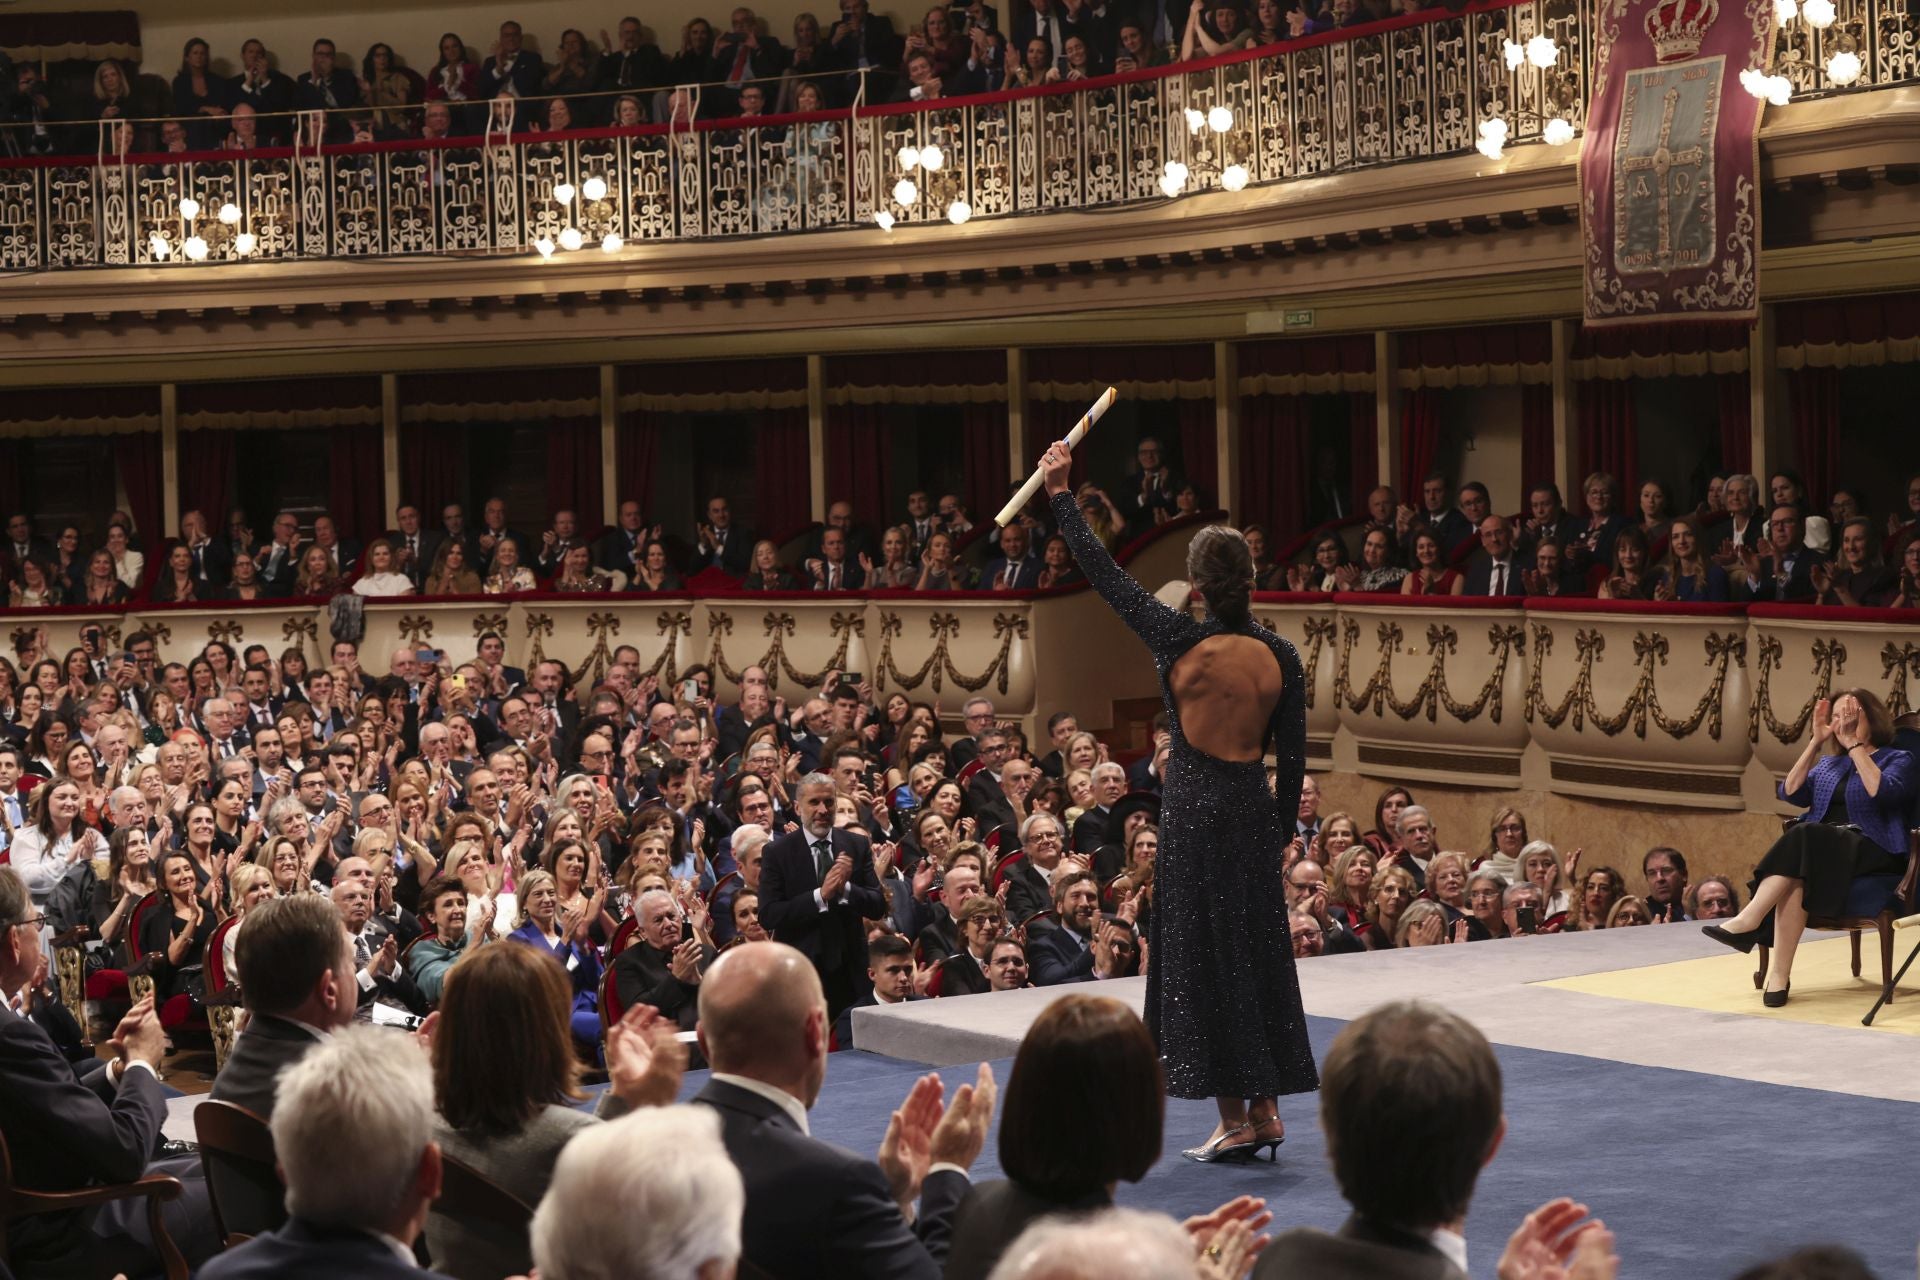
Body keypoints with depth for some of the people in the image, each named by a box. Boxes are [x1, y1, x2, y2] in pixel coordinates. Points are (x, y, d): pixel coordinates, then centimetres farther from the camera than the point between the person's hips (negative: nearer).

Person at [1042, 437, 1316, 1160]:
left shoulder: (1180, 642, -12)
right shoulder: (1280, 657, -3)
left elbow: (1104, 573, -5)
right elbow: (1293, 760, 1)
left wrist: (1060, 493, 3)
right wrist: (1278, 835, 13)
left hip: (1195, 814, -4)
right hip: (1257, 812, 4)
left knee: (1203, 957, 2)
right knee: (1257, 952, 12)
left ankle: (1235, 1120, 3)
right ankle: (1266, 1110, 16)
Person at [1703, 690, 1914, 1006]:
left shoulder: (1898, 760, 11)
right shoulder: (1829, 764, 28)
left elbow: (1880, 791, -12)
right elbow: (1791, 793, 12)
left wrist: (1854, 743, -7)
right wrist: (1816, 741, 9)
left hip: (1873, 853, -4)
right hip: (1823, 849, 4)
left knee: (1805, 838, -37)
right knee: (1796, 874, -36)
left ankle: (1749, 921, -46)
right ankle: (1779, 975, -48)